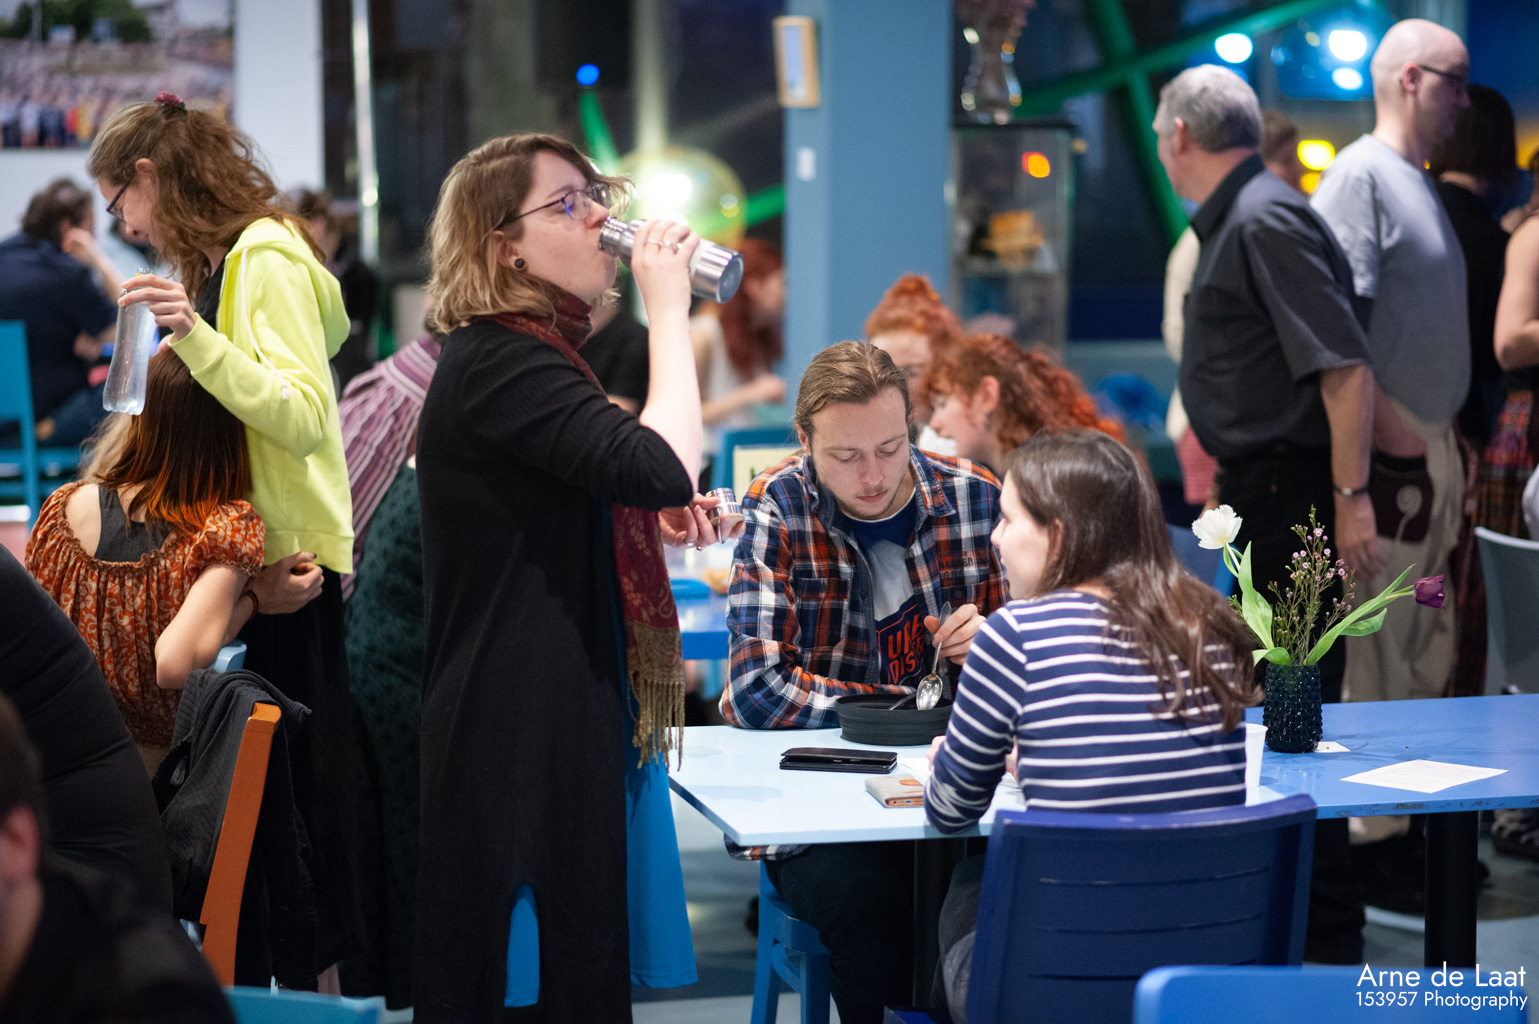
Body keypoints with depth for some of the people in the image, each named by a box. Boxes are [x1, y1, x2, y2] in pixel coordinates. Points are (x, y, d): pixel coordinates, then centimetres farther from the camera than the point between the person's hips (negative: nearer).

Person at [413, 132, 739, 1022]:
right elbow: (663, 466, -30)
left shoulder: (530, 353, 16)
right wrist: (668, 305, -20)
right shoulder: (499, 364, -17)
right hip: (522, 725, -10)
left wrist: (651, 520, 11)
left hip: (572, 717, 10)